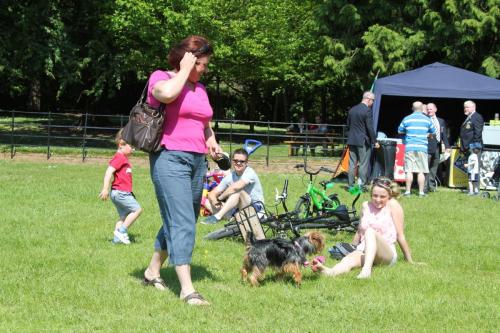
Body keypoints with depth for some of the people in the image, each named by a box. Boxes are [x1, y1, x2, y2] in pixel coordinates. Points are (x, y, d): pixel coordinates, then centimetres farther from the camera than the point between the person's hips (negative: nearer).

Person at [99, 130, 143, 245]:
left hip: (122, 193, 10)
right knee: (137, 209, -12)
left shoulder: (123, 158, 19)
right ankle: (121, 231, -10)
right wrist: (105, 189, -27)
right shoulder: (119, 158, -13)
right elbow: (109, 171, -22)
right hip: (120, 192, -10)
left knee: (124, 217, 11)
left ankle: (117, 238, 9)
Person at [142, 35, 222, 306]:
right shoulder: (161, 78, -3)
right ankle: (187, 289, -16)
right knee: (182, 223, -14)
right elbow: (166, 94, -29)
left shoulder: (199, 88, 18)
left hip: (197, 161, 8)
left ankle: (153, 271, 29)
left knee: (181, 221, 13)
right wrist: (184, 69, -14)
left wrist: (211, 142, 14)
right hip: (170, 159, -8)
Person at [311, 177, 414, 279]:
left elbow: (400, 235, -1)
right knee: (348, 259, -31)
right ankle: (329, 272, -66)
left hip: (387, 254, -4)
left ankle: (366, 269, -56)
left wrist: (410, 261, 1)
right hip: (363, 251, 4)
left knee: (370, 231, -33)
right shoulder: (366, 206, 14)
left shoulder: (392, 205, -1)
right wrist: (351, 249, 31)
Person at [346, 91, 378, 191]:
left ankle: (350, 185, 11)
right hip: (363, 141, -7)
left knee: (352, 164, 10)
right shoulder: (367, 111, -13)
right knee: (363, 164, -1)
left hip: (352, 141, 7)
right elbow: (370, 128, -14)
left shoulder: (352, 109, 11)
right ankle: (362, 185, -2)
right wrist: (374, 141, -8)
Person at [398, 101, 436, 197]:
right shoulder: (427, 120, 3)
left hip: (409, 147, 0)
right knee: (421, 171, 1)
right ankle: (421, 192, 1)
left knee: (409, 171, 1)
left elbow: (400, 131, 15)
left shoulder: (407, 119, 3)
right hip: (422, 147, 0)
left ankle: (408, 191, 1)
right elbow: (433, 132, 15)